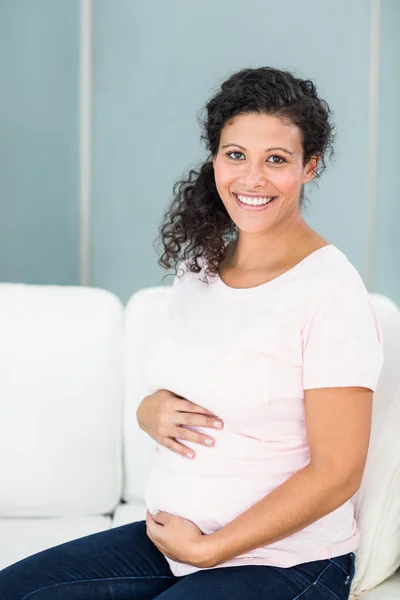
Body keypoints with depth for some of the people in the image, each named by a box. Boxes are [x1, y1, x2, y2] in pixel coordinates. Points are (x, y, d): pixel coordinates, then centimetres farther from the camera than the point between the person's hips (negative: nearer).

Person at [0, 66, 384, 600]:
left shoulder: (331, 292, -16)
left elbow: (336, 474, -17)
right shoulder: (199, 269, 6)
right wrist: (152, 412, -7)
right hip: (170, 536, 7)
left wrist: (207, 548, -14)